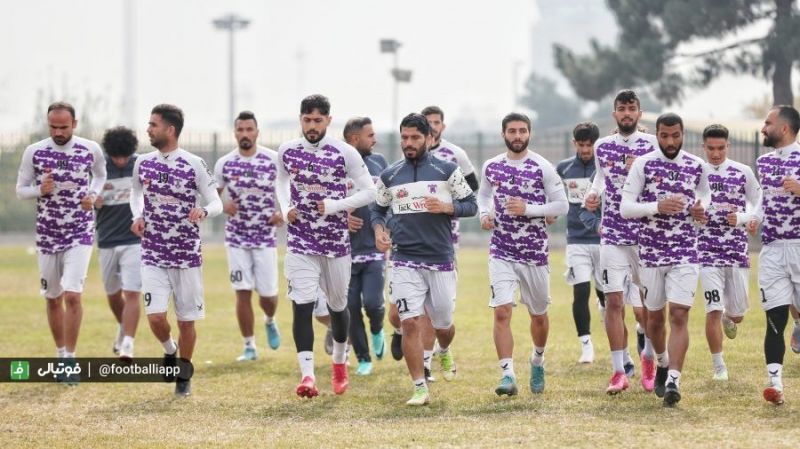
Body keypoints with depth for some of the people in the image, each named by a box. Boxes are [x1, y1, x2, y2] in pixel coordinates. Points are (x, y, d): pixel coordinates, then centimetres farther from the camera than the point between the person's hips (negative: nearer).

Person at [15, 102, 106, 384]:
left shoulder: (91, 150, -4)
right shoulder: (34, 152, -5)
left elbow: (100, 175, 16)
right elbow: (21, 190, 3)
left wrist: (93, 194, -3)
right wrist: (40, 190, -18)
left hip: (80, 235, -2)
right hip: (48, 236, 2)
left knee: (72, 295, -15)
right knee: (53, 299, 10)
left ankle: (70, 359, -6)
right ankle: (61, 355, 27)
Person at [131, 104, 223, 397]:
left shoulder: (194, 165, -9)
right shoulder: (143, 163, 3)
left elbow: (216, 203, -5)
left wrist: (204, 211, -29)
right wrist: (138, 216, 3)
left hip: (187, 255, -2)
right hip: (153, 255, 2)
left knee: (187, 320, 4)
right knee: (155, 316, -11)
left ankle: (184, 375, 24)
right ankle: (169, 350, 21)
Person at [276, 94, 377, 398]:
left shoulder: (345, 154, -9)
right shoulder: (287, 152, 1)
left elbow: (369, 192, -6)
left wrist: (335, 205, -18)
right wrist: (286, 208, 1)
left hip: (336, 242, -1)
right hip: (301, 242, 1)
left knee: (337, 305, 15)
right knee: (302, 305, -14)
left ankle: (339, 362, 40)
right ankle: (307, 375, -19)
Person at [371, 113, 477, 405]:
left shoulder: (447, 171, 1)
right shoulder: (389, 176, 6)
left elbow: (471, 205, 4)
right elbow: (378, 209, 18)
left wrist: (447, 207, -15)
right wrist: (378, 230, -3)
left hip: (441, 260, 0)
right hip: (405, 261, 0)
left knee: (443, 324, 11)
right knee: (410, 323, -12)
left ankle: (444, 352, 47)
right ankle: (420, 389, -7)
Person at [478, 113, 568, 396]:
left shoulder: (543, 168, -7)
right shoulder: (491, 167, 4)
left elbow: (562, 205, -6)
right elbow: (483, 195, 22)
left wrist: (528, 209, -18)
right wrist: (485, 214, 1)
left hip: (535, 252, -1)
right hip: (502, 252, 1)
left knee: (538, 315, 13)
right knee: (502, 312, -14)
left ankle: (537, 360, 41)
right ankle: (508, 375, -15)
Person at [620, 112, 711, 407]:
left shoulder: (697, 167, 3)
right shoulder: (643, 165, -4)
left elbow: (705, 194, 22)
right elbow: (625, 208, -6)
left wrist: (701, 209, -2)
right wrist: (657, 207, -22)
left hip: (685, 252, 0)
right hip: (652, 251, 0)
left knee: (679, 315, -13)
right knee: (655, 316, 12)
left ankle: (673, 381, -18)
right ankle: (663, 363, 39)